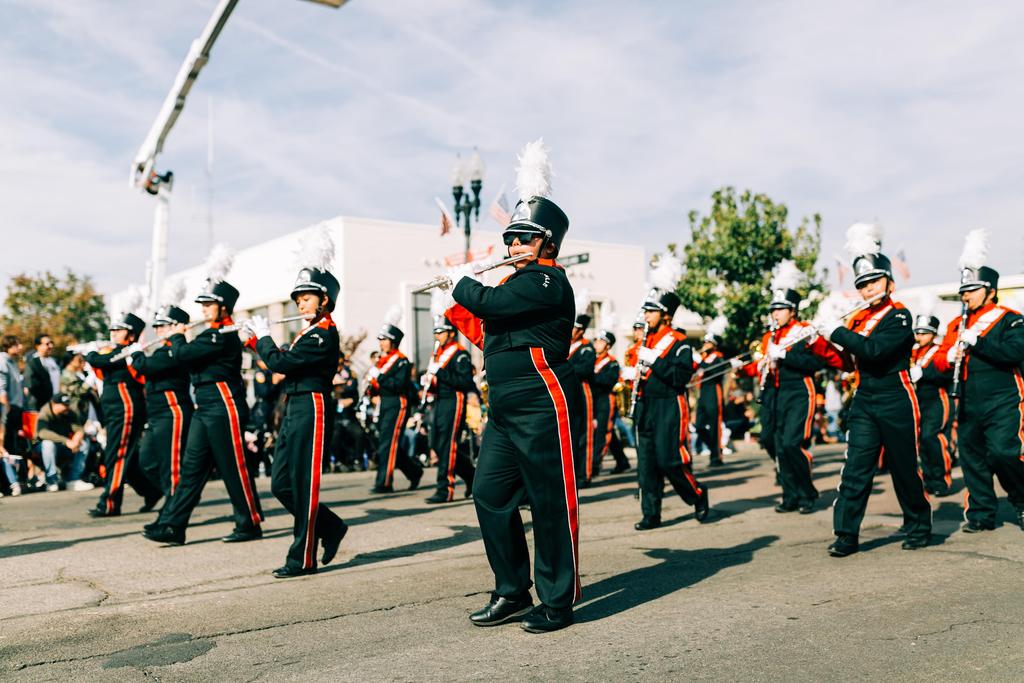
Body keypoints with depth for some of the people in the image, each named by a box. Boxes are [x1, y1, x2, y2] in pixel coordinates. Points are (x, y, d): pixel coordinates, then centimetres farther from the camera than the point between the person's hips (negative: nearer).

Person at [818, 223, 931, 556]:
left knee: (904, 469, 8)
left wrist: (837, 332, -22)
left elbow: (875, 350, -26)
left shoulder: (899, 316, -10)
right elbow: (848, 361, 11)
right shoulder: (858, 319, 10)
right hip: (864, 401, 5)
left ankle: (919, 527, 28)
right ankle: (846, 535, -1)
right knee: (855, 468, -2)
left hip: (896, 402, -5)